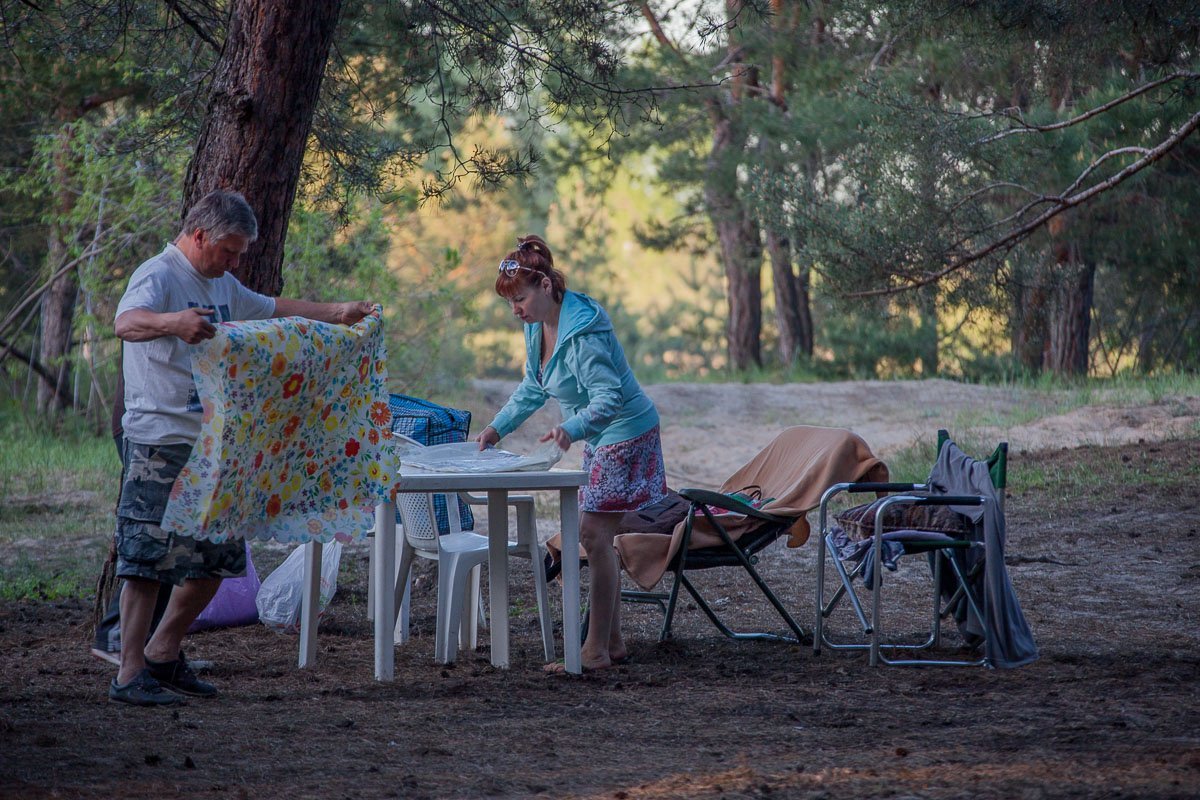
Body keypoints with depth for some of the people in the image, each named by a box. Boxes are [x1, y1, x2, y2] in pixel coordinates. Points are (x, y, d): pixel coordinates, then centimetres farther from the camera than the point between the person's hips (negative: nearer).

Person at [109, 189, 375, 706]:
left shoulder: (221, 285, 18)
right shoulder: (158, 276, -11)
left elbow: (272, 308, 34)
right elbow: (126, 323, -31)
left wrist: (338, 313, 26)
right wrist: (173, 322, -52)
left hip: (213, 444, 9)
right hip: (160, 445, -9)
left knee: (216, 559, 11)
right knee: (148, 560, -9)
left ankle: (162, 654, 24)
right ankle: (129, 675, -7)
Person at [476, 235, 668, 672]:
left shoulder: (583, 333, -28)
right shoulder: (538, 326, 2)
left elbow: (608, 398, -33)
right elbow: (533, 387, 16)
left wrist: (571, 429, -50)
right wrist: (497, 427, 7)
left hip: (626, 433, -10)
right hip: (600, 438, 10)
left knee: (594, 535, -14)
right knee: (597, 537, 11)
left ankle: (596, 651, -13)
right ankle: (612, 643, 17)